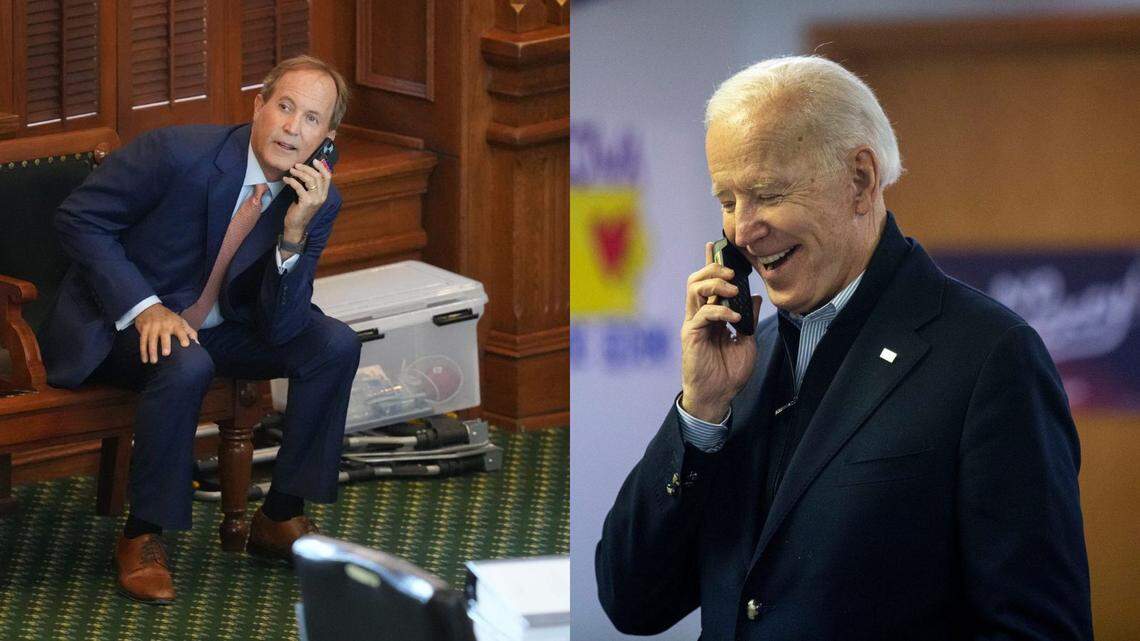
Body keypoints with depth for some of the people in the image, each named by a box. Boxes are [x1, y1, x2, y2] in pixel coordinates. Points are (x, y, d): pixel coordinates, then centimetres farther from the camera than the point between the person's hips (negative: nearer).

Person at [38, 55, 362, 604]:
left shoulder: (317, 203, -9)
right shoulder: (178, 153, -23)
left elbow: (279, 327, -13)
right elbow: (78, 219, -16)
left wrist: (296, 233, -28)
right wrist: (144, 308, -25)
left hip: (214, 326, 6)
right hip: (117, 323, -6)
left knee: (334, 344, -12)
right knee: (185, 366, -36)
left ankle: (282, 517, 0)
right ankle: (142, 537, -20)